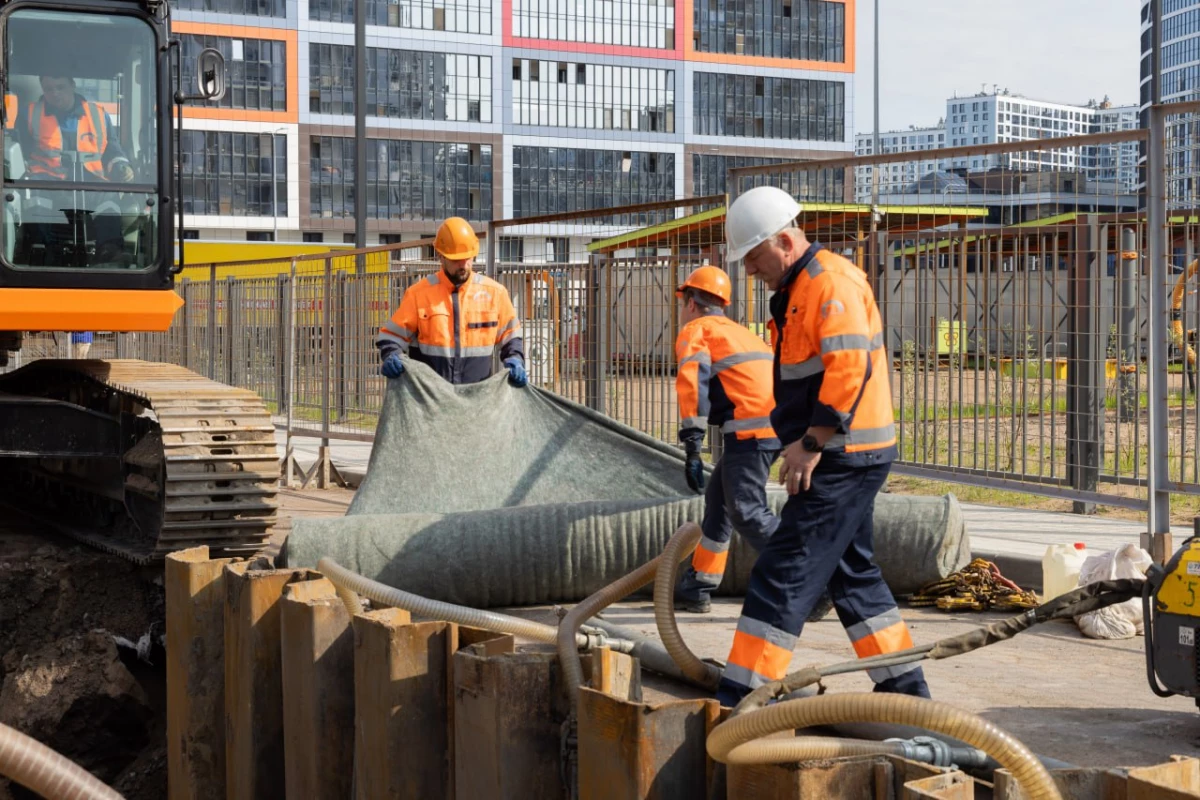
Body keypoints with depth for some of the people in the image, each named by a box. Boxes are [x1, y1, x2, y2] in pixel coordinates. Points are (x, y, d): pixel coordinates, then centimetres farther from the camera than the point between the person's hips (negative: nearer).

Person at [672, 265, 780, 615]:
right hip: (779, 426, 9)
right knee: (719, 498, 19)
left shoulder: (695, 331, 7)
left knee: (747, 512, -10)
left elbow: (692, 383, -10)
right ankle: (697, 587, 26)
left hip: (750, 428, -9)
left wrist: (692, 445, -16)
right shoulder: (739, 331, 31)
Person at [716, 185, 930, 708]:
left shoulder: (832, 282, -15)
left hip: (844, 458, -11)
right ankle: (904, 686, 25)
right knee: (852, 572, 17)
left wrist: (812, 444, -22)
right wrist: (802, 444, 14)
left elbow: (850, 369, -25)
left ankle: (741, 698, -10)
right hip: (835, 456, 11)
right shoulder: (797, 289, 18)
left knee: (784, 572, -11)